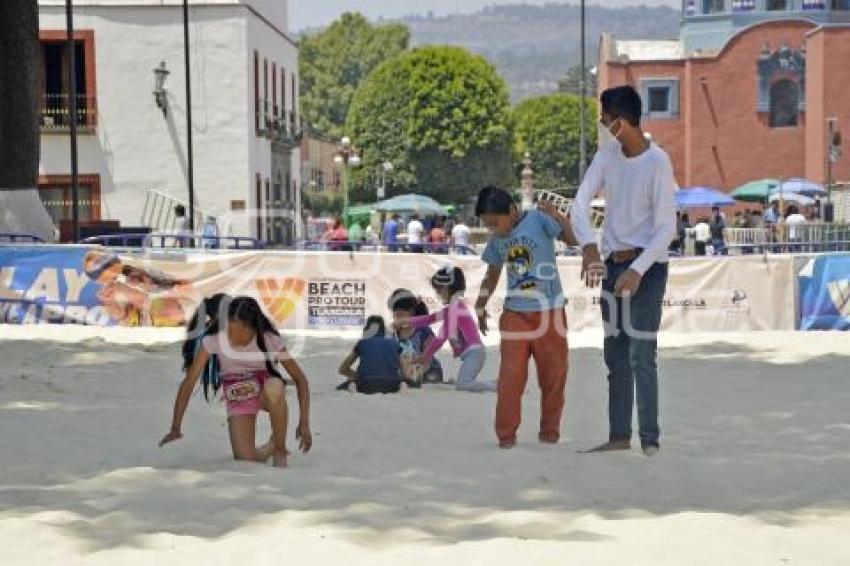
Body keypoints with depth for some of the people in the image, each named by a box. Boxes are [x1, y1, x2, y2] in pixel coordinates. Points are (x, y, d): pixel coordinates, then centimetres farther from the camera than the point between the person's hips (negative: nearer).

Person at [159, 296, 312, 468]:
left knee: (274, 389, -40)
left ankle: (280, 451, -16)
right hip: (238, 399, 1)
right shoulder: (214, 339, -22)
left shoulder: (269, 339, -22)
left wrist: (304, 423, -24)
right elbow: (189, 381, -20)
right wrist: (175, 429, -23)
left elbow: (300, 378, -15)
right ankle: (272, 446, 19)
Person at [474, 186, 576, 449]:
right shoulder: (496, 240, 7)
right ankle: (506, 434, 1)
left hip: (549, 311, -3)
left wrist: (556, 215, -28)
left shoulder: (538, 219, -7)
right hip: (515, 314, 3)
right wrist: (480, 306, 18)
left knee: (553, 375, 6)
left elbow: (573, 238, -16)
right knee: (510, 376, -5)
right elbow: (492, 275, 20)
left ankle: (550, 430, 20)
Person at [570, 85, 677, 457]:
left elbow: (667, 228, -16)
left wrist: (638, 270, -26)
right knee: (615, 358, 10)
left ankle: (650, 440, -7)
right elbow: (581, 201, -6)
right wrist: (588, 245, -23)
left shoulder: (657, 162, -15)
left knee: (641, 357, -11)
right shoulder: (607, 155, 4)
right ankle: (619, 436, 18)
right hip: (611, 264, 7)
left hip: (647, 266, -7)